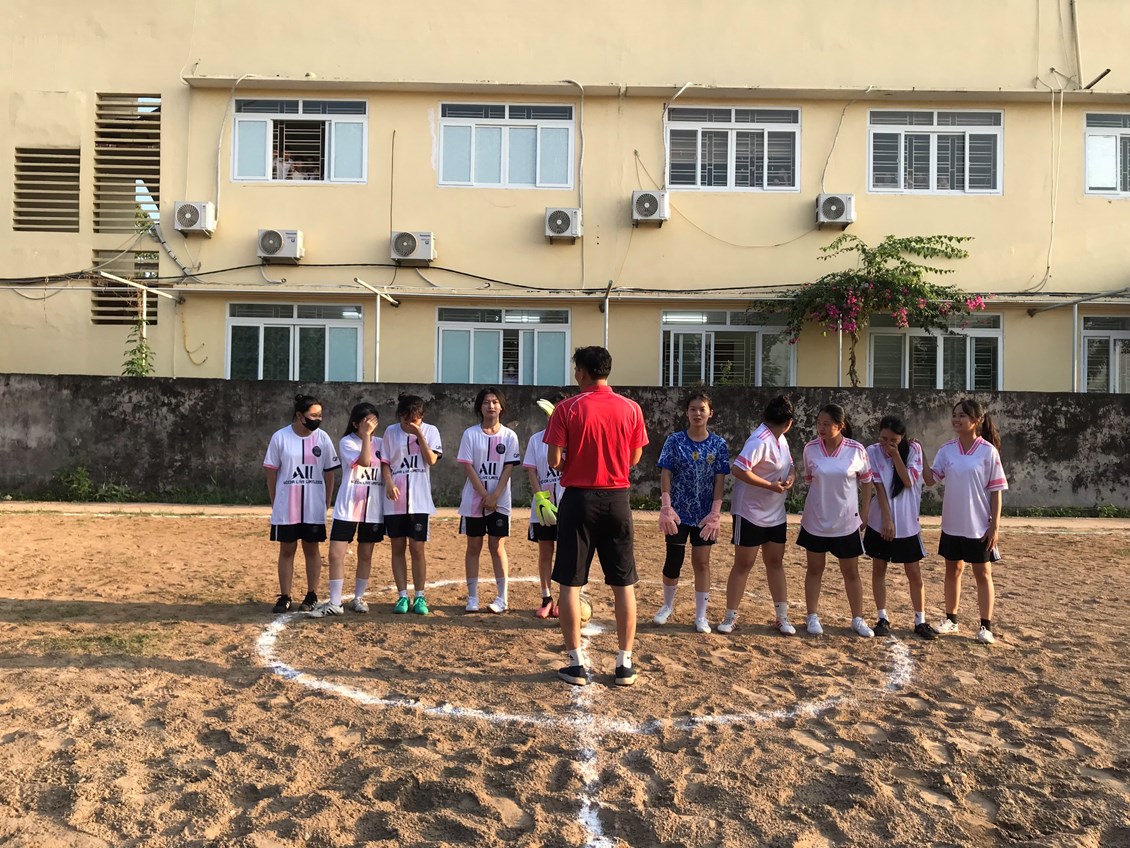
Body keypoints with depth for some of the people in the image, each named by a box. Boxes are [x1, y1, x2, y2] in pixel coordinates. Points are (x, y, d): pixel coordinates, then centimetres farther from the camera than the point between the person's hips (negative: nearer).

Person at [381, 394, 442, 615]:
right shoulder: (391, 432, 4)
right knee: (398, 547, 5)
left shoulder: (430, 431, 2)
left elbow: (431, 460, -9)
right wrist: (389, 483, -11)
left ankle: (419, 597, 10)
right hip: (395, 500, 1)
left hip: (419, 500, -1)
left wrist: (419, 434, -14)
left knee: (417, 548, 0)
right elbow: (384, 462, 4)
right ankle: (402, 596, 14)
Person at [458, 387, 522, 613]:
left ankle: (503, 598, 9)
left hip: (500, 501, 0)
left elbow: (508, 468, -3)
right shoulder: (470, 434, 0)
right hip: (474, 500, 0)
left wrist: (495, 496, -14)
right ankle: (472, 598, 14)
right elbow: (468, 467, -5)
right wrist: (485, 495, -12)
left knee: (497, 547, 3)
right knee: (473, 547, 6)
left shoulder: (509, 436, 1)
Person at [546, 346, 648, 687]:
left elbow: (554, 461, -9)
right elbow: (634, 459, 7)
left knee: (570, 583, 7)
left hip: (579, 499, -2)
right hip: (617, 499, 2)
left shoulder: (567, 409, -7)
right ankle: (625, 664, 15)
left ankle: (577, 663, 10)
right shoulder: (631, 408, 0)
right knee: (624, 584, 11)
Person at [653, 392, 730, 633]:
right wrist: (667, 507, -16)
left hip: (705, 513, 1)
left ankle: (701, 615, 17)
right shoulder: (674, 440, -4)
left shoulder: (719, 444, -1)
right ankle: (668, 606, 27)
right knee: (673, 560, 4)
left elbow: (720, 480, -3)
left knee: (702, 562, 6)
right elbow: (665, 475, -6)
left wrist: (715, 513, -11)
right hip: (679, 511, -1)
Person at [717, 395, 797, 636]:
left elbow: (788, 466, 18)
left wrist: (790, 476, -6)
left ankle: (782, 616, 21)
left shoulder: (780, 439, 6)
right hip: (750, 514, -8)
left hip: (776, 515, 8)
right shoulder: (760, 441, -21)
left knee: (775, 562, 12)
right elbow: (738, 470, -30)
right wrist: (771, 486, -24)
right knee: (743, 564, 2)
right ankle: (731, 616, 14)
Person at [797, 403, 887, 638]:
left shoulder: (856, 450, -12)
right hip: (815, 522, 1)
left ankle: (858, 619, 26)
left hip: (846, 523, -1)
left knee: (851, 573, 11)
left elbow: (866, 481, 2)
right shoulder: (810, 448, -9)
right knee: (814, 570, 11)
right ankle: (813, 617, 23)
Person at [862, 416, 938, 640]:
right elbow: (878, 488, -12)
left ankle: (920, 621, 16)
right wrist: (887, 520, -17)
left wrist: (895, 454, -16)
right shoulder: (873, 452, -8)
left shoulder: (913, 449, -4)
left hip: (907, 523, 0)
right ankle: (883, 618, 18)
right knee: (879, 569, 7)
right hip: (880, 522, 0)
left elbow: (909, 482, -14)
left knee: (914, 573, 5)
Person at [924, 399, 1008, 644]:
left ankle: (986, 626, 17)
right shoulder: (947, 449, 1)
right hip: (952, 524, 4)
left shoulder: (988, 451, -11)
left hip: (979, 526, -4)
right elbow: (930, 479, 0)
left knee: (983, 573, 7)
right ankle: (951, 619, 27)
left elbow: (996, 491, -8)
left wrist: (995, 526, -11)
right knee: (953, 570, 14)